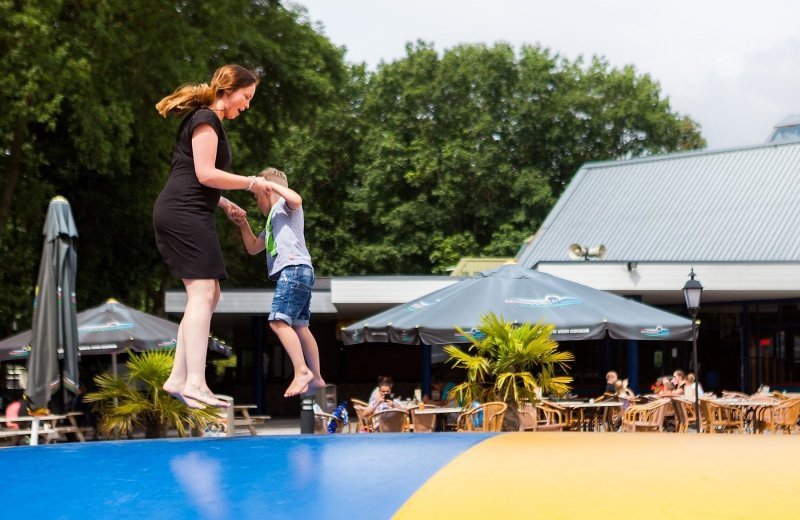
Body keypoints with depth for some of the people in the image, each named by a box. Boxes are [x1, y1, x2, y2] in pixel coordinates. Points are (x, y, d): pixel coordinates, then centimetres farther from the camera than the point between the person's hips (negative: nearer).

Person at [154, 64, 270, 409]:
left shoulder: (206, 121, 24)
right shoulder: (205, 119, -7)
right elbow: (205, 173, -16)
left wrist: (226, 205, 18)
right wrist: (250, 183, -8)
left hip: (182, 215, 10)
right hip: (185, 214, -10)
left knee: (207, 296, 9)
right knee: (202, 293, -15)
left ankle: (178, 379, 8)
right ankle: (195, 384, -21)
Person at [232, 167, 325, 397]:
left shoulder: (283, 205, 4)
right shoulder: (273, 221, 33)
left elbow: (297, 199, -23)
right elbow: (253, 248, 37)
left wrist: (271, 182, -13)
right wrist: (244, 225, 23)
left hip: (295, 269, -11)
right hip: (294, 274, 11)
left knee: (279, 321, -20)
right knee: (299, 326, 11)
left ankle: (302, 370, -27)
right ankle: (316, 377, 13)